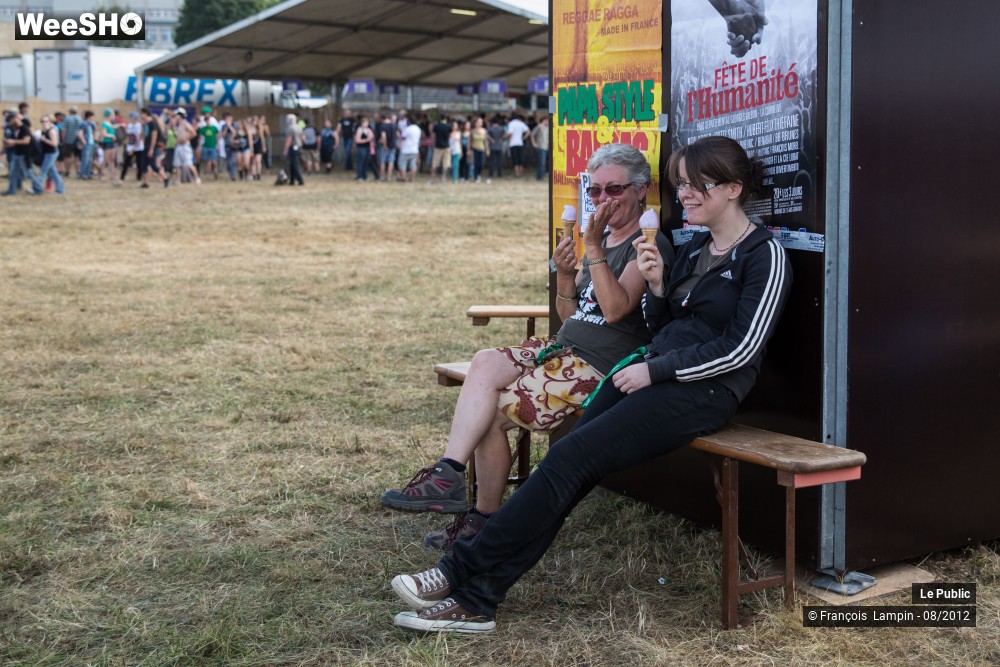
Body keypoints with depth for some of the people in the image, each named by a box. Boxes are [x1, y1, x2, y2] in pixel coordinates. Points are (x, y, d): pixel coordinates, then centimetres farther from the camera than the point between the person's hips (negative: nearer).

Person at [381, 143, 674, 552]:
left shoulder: (649, 245, -6)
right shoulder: (602, 240, 20)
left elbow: (615, 309, -20)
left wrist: (593, 248, -22)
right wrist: (564, 274, -1)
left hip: (599, 368, -8)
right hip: (563, 349, 8)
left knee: (492, 411, -16)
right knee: (485, 363, -18)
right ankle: (449, 474, -18)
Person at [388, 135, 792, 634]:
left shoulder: (764, 254, -6)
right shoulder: (694, 248, 18)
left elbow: (741, 348, -13)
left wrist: (655, 370, -13)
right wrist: (656, 285, 0)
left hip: (703, 391, -8)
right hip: (652, 374, 8)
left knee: (569, 459, -21)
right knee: (566, 464, -12)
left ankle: (464, 570, -16)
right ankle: (475, 599, -17)